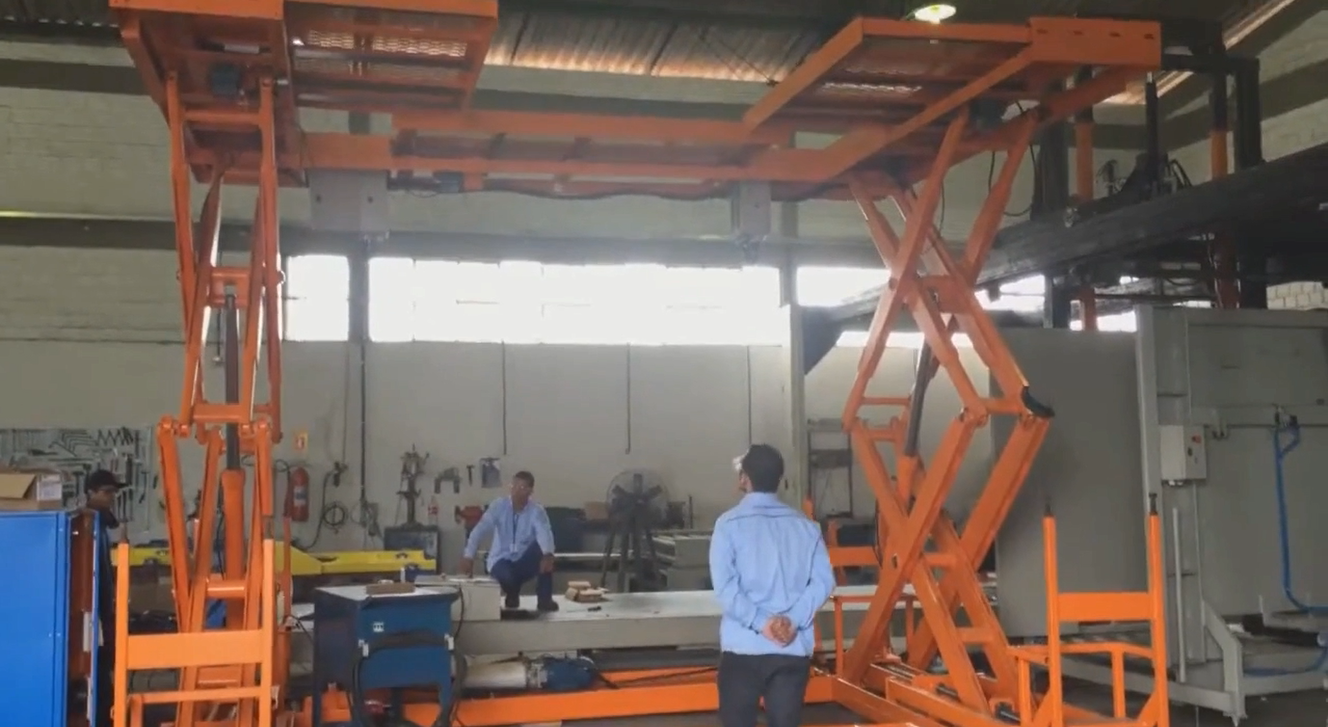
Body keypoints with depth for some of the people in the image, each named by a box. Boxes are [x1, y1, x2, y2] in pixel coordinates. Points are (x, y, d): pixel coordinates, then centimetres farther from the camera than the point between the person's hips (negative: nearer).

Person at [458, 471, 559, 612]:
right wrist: (468, 556, -33)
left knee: (544, 555, -31)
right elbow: (480, 530, -18)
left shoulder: (536, 510, -10)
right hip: (501, 560, -1)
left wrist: (548, 554, -52)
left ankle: (544, 600, -18)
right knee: (507, 577, -37)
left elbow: (544, 533, -30)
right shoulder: (498, 506, -8)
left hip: (525, 562, 1)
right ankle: (512, 595, 3)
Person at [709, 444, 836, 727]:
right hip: (794, 648, 3)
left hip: (744, 646, -3)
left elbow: (725, 585, -13)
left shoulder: (730, 524, -3)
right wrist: (793, 619, -10)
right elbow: (823, 580, -3)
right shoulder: (805, 526, 7)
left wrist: (761, 623, -13)